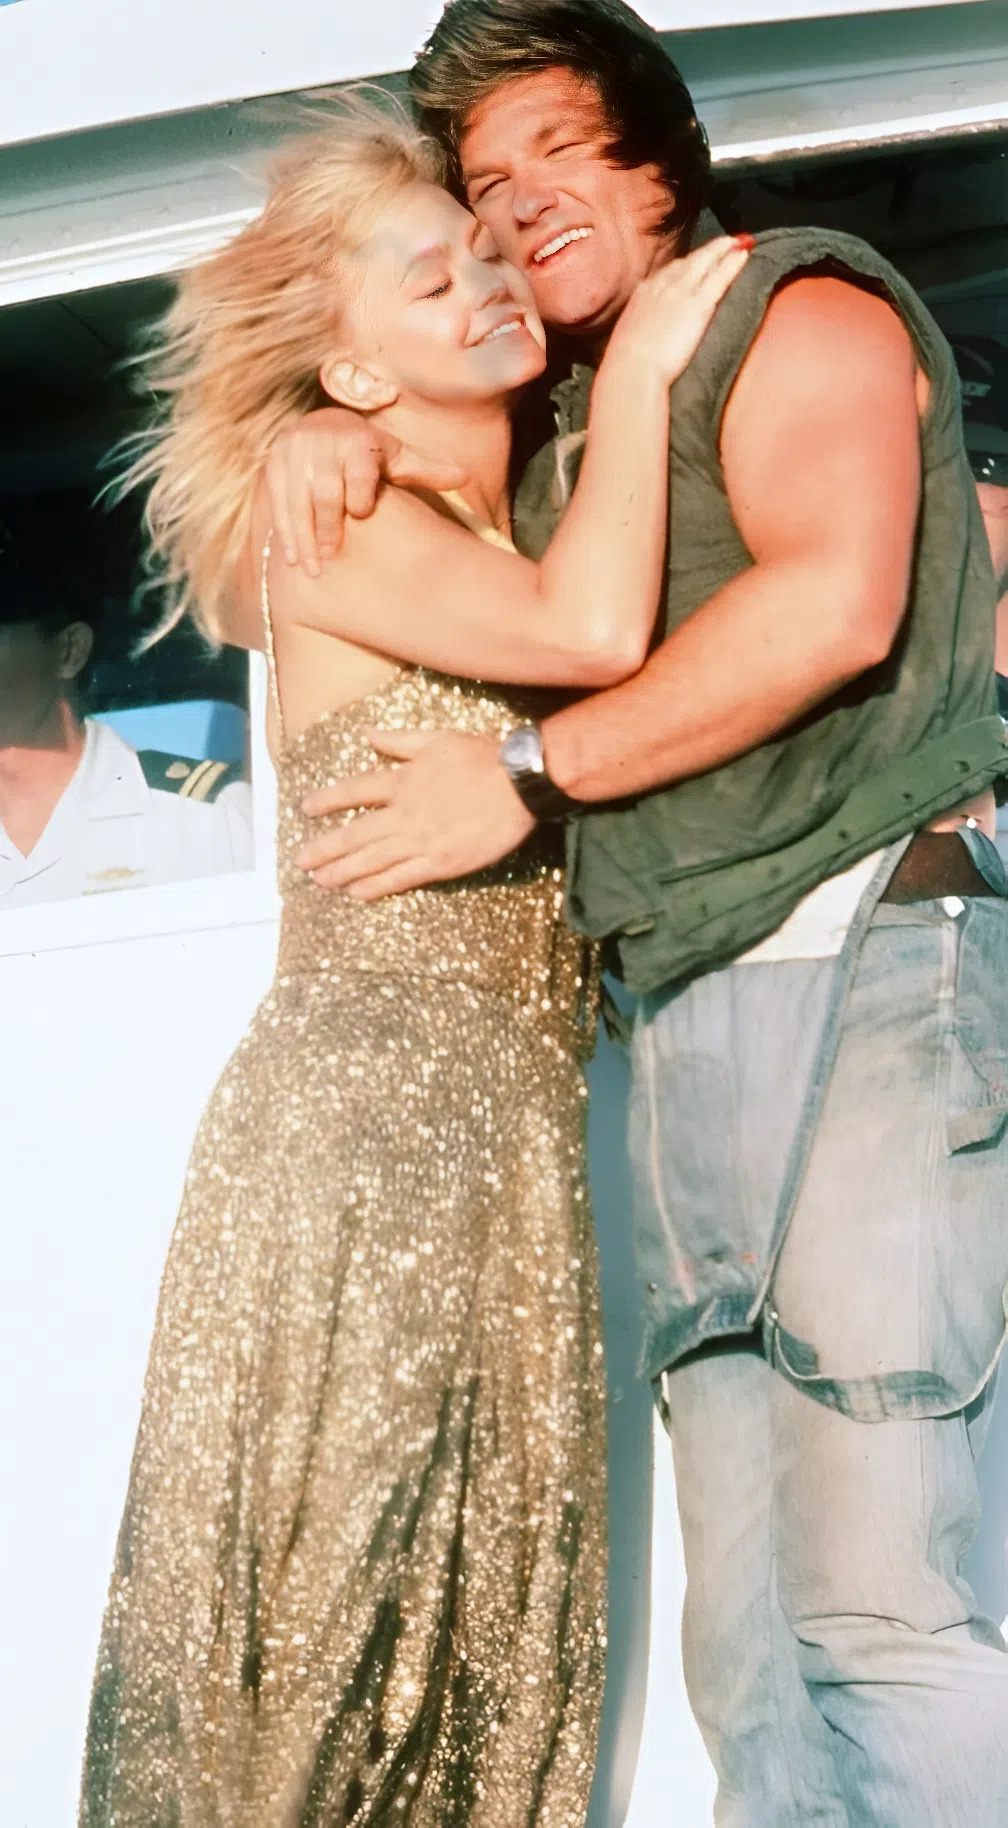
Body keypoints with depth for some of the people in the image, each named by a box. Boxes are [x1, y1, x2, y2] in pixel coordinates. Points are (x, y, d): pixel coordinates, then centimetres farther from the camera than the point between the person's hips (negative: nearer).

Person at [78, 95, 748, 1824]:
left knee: (490, 1618, 10)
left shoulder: (531, 525, 16)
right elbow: (596, 632, -21)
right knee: (333, 1622, 0)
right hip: (357, 1113, -7)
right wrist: (636, 369, -9)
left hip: (505, 1132, 7)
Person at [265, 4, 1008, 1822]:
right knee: (750, 1634, 3)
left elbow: (833, 601, -13)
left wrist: (527, 780, -8)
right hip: (686, 1013, 8)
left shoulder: (802, 305, 3)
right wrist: (340, 429, 10)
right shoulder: (567, 429, 25)